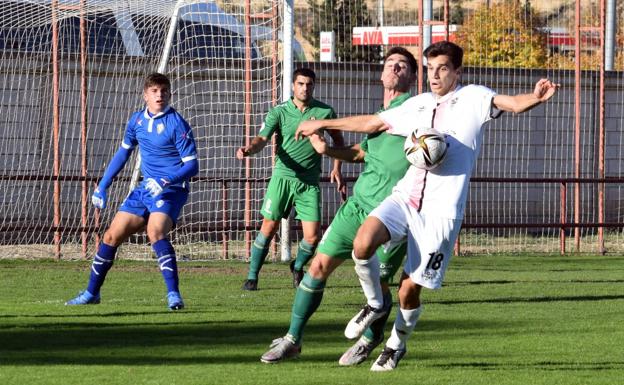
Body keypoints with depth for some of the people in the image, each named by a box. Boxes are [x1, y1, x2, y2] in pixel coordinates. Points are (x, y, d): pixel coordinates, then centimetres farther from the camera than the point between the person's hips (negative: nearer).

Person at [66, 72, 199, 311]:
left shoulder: (177, 124, -14)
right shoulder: (137, 120, 7)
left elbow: (192, 165, -16)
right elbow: (124, 152, 22)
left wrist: (165, 181, -31)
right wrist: (103, 186, 20)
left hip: (171, 190, -7)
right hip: (146, 188, 7)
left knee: (155, 231, -33)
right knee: (111, 236, 7)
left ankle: (173, 295, -33)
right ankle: (92, 293, 24)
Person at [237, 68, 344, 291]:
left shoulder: (324, 112, 2)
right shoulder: (279, 112, -3)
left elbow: (337, 139, 17)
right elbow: (262, 139, -13)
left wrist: (336, 168, 9)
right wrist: (249, 149, -34)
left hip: (309, 182, 1)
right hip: (283, 176, -1)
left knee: (312, 237, -5)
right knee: (269, 228, -3)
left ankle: (298, 267, 26)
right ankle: (252, 277, 9)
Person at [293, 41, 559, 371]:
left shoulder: (473, 99, 1)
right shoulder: (416, 106, 16)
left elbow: (513, 104, -16)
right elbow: (372, 123, 29)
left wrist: (535, 98, -39)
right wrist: (322, 124, 33)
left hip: (441, 210, -4)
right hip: (404, 196, 4)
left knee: (409, 288, -2)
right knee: (363, 243, -24)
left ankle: (397, 344, 27)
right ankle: (374, 304, 4)